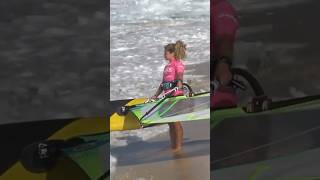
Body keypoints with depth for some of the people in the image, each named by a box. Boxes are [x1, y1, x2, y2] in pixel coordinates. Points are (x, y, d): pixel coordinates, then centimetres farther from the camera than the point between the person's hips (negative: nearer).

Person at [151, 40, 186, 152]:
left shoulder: (178, 64, -5)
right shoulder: (167, 66, 18)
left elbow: (180, 78, -20)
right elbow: (163, 83, 22)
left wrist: (178, 87, -39)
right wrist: (156, 95, 20)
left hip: (176, 95, -8)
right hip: (168, 96, 8)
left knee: (176, 122, -6)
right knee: (170, 122, 9)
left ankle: (179, 146, 0)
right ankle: (173, 146, 14)